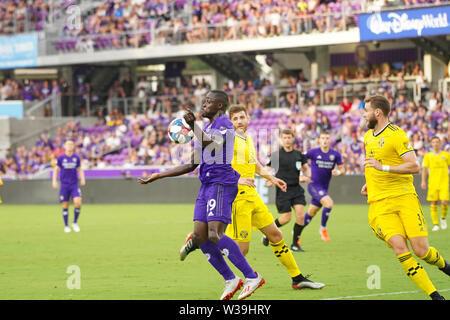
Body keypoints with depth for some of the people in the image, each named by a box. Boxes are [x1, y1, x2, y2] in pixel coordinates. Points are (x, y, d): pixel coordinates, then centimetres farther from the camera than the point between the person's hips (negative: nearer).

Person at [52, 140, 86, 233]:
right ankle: (66, 226, 14)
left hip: (74, 185, 1)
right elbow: (56, 169, 7)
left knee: (78, 203, -17)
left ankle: (75, 223, 2)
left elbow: (80, 169, 15)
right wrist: (54, 181, -4)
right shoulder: (61, 158, 0)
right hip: (64, 185, -1)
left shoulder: (76, 157, 5)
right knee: (65, 206, 0)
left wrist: (82, 179, 1)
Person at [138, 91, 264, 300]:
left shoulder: (224, 124, -4)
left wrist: (193, 126, -41)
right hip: (207, 186, 9)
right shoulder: (206, 130, 25)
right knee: (199, 237, 1)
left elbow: (211, 144, -26)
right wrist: (158, 176, 27)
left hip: (222, 183, -9)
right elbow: (191, 166, 28)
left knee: (215, 235, -19)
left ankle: (252, 277, -15)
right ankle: (230, 280, 9)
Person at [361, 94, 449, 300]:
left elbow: (414, 166, -17)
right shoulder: (368, 136, 16)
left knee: (421, 250, -10)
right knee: (399, 248, -16)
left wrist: (383, 167, -24)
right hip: (379, 204, 5)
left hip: (404, 198, -5)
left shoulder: (396, 135, -8)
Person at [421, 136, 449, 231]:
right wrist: (423, 181, -3)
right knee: (433, 203, -3)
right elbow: (424, 169, 6)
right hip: (433, 183, 1)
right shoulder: (428, 156, 7)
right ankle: (435, 224, 5)